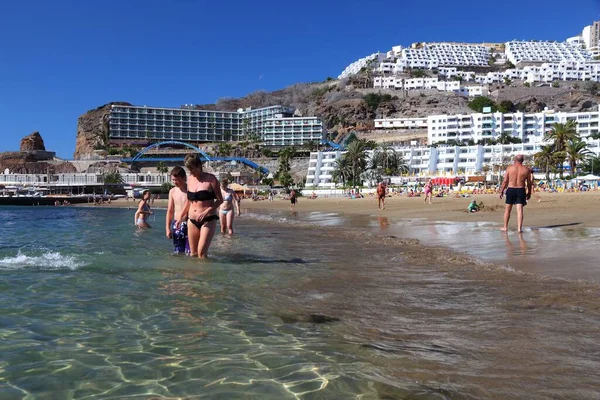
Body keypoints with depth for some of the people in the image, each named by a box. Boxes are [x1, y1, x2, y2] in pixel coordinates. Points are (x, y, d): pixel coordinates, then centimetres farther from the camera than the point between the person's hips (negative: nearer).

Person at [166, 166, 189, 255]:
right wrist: (167, 228, 7)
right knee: (178, 252, 7)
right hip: (176, 224, 4)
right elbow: (170, 211, 13)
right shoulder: (172, 191, 8)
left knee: (189, 252, -8)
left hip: (189, 224, -4)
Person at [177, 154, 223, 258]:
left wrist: (205, 212, -17)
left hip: (208, 220, -6)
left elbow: (220, 200, -7)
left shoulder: (210, 179, -6)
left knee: (202, 253, -14)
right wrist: (180, 217, 20)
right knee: (193, 253, 7)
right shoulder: (190, 179, 10)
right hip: (192, 220, 6)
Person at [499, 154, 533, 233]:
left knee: (508, 209, 10)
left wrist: (501, 191, 5)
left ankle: (505, 227, 16)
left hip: (511, 190, 0)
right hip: (521, 190, 0)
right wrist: (529, 192, 14)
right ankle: (519, 228, -4)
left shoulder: (509, 168, -3)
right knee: (520, 210, 0)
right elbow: (529, 182, 4)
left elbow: (505, 181, -3)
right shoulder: (526, 169, 1)